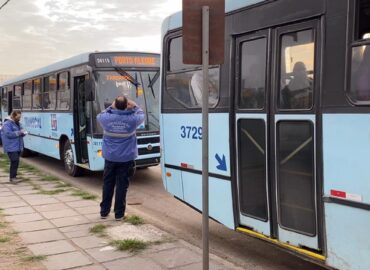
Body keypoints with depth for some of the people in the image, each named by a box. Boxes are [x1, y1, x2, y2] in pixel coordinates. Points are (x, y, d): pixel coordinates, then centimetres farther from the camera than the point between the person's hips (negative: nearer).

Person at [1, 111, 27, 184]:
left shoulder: (18, 123, 17)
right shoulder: (7, 124, -9)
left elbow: (20, 134, 23)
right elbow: (9, 134, -20)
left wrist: (23, 133, -1)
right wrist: (19, 132, -22)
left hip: (18, 147, 8)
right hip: (11, 147, -8)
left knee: (16, 162, 10)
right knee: (14, 161, -17)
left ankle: (13, 176, 20)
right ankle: (12, 177, -13)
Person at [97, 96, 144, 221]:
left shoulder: (106, 118, -11)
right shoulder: (132, 119, -13)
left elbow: (100, 115, 14)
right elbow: (141, 115, 9)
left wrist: (111, 107, 13)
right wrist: (134, 106, 13)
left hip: (110, 157, 2)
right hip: (126, 158, -2)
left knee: (108, 184, 14)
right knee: (122, 185, 5)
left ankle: (104, 211, 23)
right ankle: (119, 213, 11)